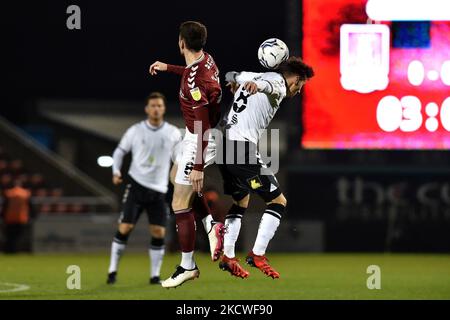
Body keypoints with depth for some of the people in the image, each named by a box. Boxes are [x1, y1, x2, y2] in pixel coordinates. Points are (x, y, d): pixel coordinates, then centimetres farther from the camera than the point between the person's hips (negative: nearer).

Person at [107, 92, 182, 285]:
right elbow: (120, 151, 11)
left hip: (159, 190, 1)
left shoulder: (173, 133, 3)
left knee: (159, 233, -4)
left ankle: (155, 275, 7)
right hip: (136, 185, -1)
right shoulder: (135, 131, 2)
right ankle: (113, 271, 2)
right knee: (125, 228, -8)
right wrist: (116, 172, -4)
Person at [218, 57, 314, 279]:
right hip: (243, 148, -9)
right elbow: (267, 83, -30)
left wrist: (235, 85, 61)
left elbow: (231, 77, 42)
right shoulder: (278, 84, -4)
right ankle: (257, 254, -7)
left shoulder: (257, 76, 22)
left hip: (225, 145, 9)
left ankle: (228, 256, 19)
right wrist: (255, 85, -50)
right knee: (278, 201, -2)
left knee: (241, 202, 24)